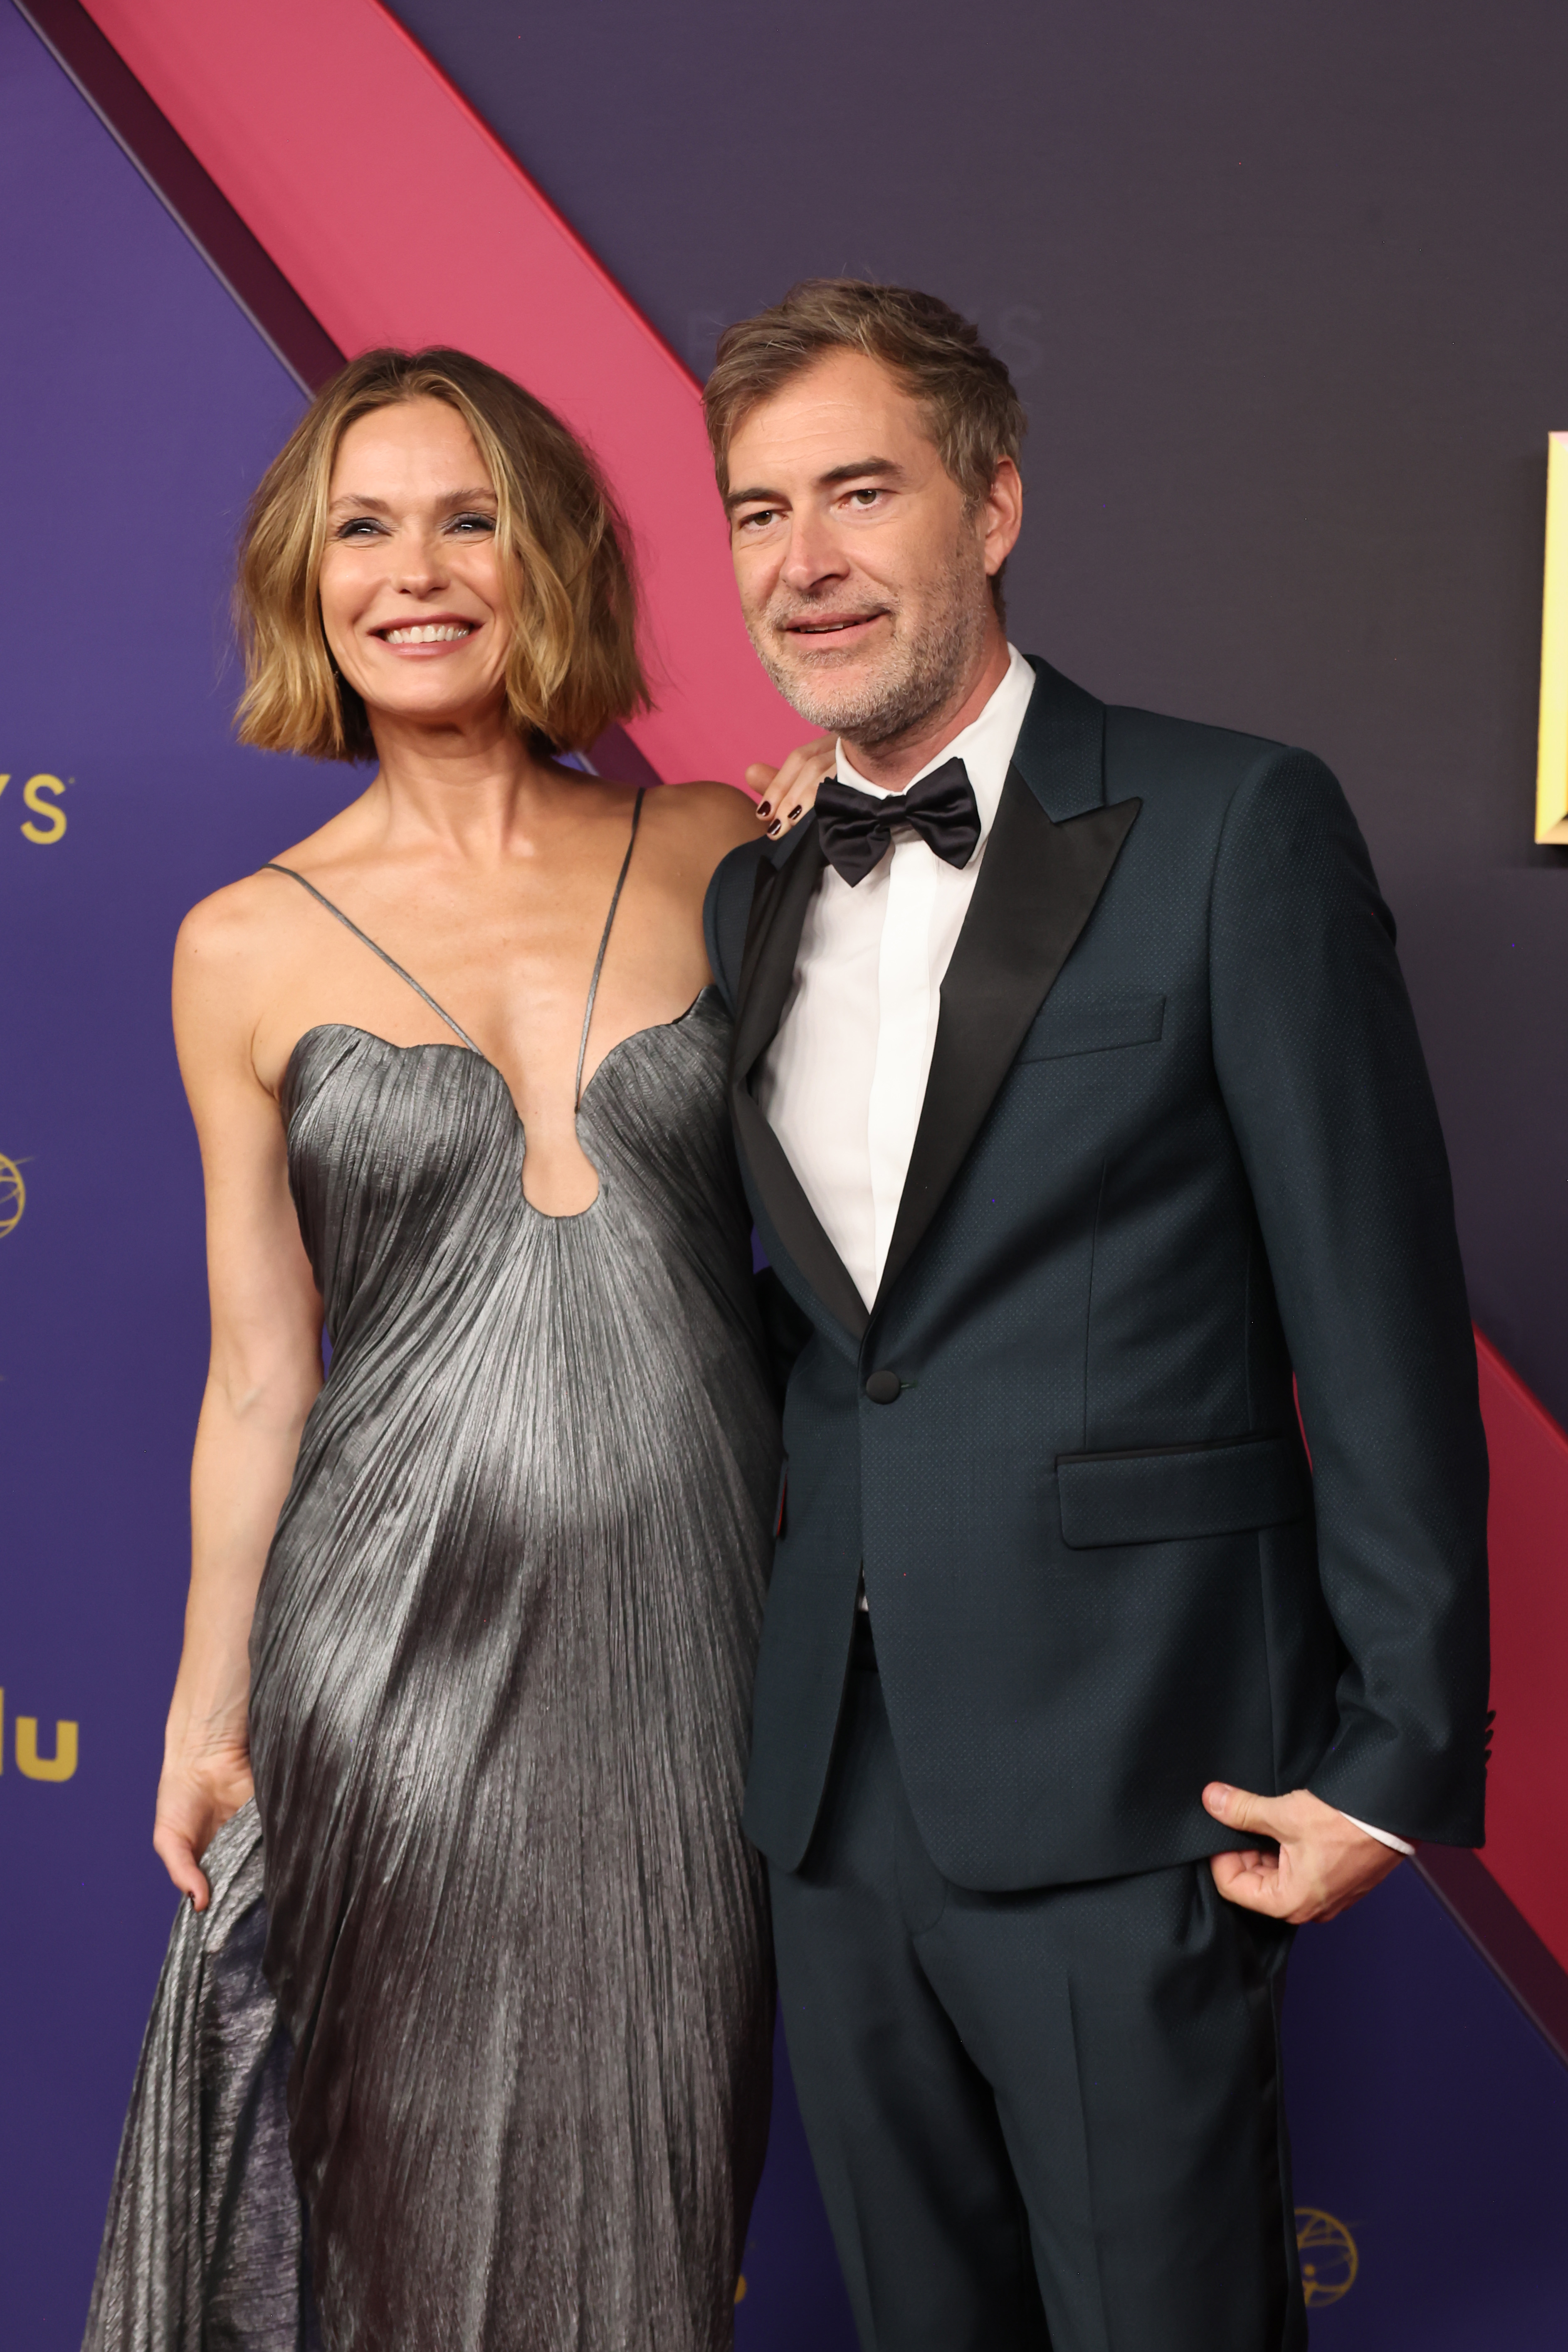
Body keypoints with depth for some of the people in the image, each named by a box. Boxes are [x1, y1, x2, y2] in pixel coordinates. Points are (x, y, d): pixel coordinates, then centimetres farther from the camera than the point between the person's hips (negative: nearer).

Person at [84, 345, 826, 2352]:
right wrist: (207, 1711, 7)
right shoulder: (251, 948, 0)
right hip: (400, 1634, 0)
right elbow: (261, 1372, 5)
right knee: (421, 2170, 13)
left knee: (653, 2166, 13)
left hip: (688, 1611, 1)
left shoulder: (721, 854, 2)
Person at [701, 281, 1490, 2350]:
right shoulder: (748, 895, 10)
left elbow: (1379, 1313, -10)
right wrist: (770, 1691, 12)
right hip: (834, 1784, 6)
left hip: (1127, 1789, -5)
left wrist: (1399, 1750, -11)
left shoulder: (1235, 827, -8)